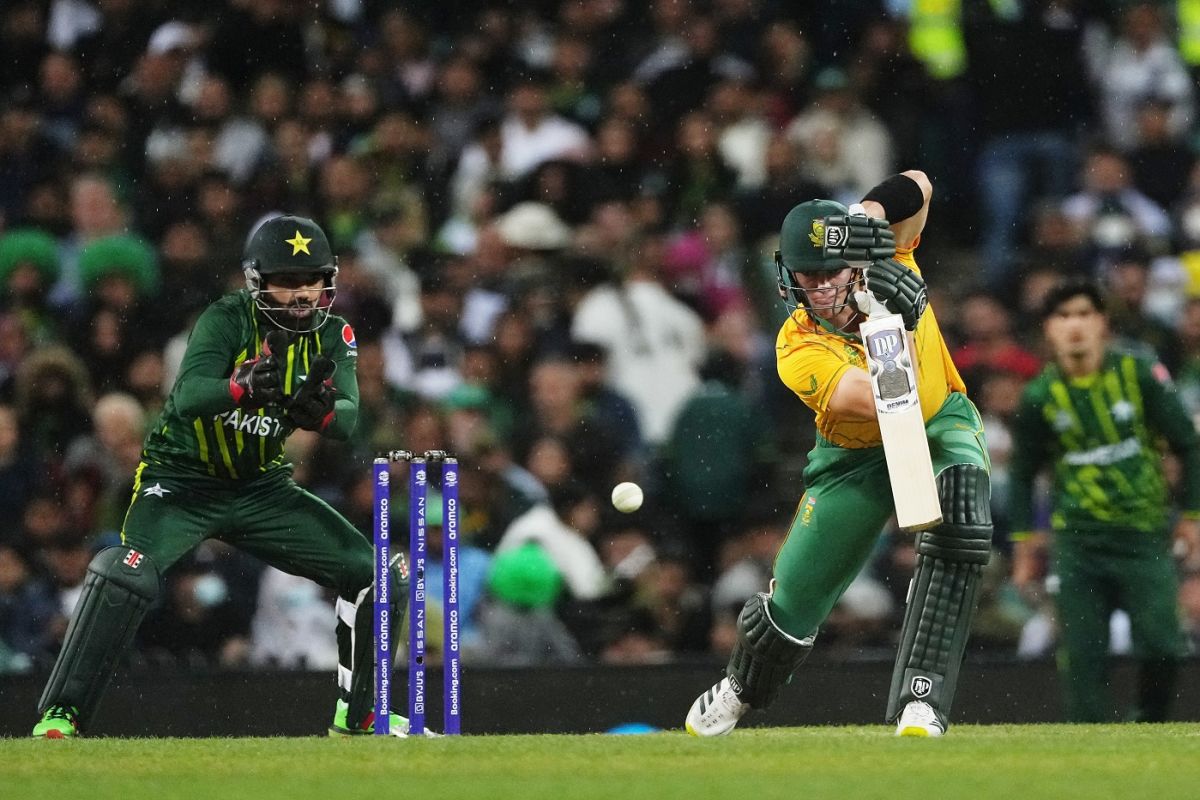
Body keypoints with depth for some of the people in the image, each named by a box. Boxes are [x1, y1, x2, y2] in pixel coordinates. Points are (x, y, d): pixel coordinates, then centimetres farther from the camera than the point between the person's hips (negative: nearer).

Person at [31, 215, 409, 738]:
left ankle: (359, 713, 17)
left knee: (375, 574, -2)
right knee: (126, 571, -30)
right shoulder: (227, 319, -18)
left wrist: (319, 410, -40)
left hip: (261, 488, 5)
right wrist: (243, 387, -54)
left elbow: (347, 421, -17)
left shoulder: (332, 336, -4)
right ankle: (59, 714, -22)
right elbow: (188, 397, -34)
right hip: (182, 478, -5)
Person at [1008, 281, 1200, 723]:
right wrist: (1025, 535, 9)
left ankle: (1151, 722, 15)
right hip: (1077, 540, 1)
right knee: (1082, 653, -5)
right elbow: (1022, 472, 15)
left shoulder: (1140, 374, -5)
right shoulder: (1040, 396, 0)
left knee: (1159, 644, -11)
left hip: (1144, 533, -1)